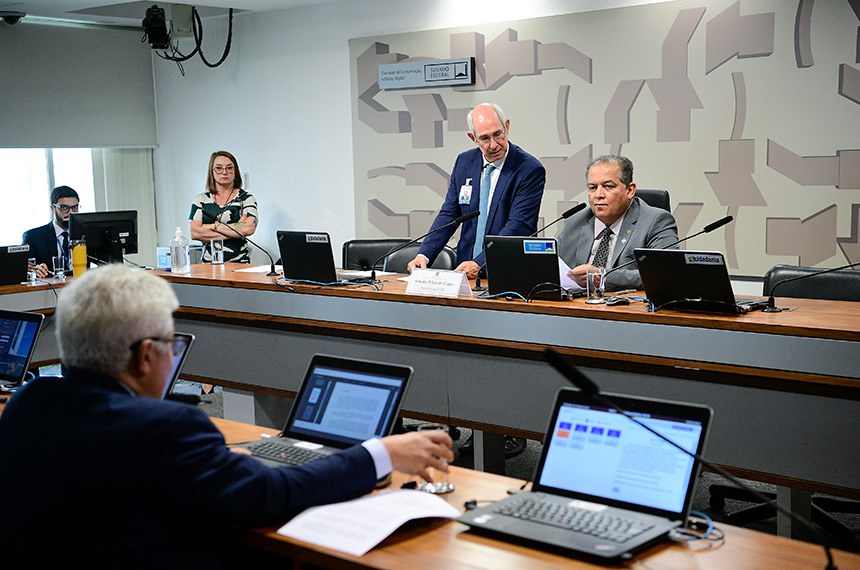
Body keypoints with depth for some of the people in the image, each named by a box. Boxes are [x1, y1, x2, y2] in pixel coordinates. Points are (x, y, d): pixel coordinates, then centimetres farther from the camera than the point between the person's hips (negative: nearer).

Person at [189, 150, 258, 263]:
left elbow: (248, 229, -12)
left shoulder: (246, 199, 6)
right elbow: (194, 233, -2)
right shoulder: (200, 200, 12)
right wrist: (236, 230, -6)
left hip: (239, 263, -2)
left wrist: (213, 226, -6)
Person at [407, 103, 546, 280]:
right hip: (466, 267, 3)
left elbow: (518, 225, -15)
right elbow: (448, 214, 10)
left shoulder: (531, 170, -7)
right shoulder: (464, 162, 9)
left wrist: (479, 263, -23)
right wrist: (423, 255, -4)